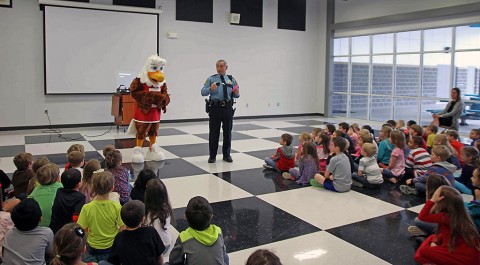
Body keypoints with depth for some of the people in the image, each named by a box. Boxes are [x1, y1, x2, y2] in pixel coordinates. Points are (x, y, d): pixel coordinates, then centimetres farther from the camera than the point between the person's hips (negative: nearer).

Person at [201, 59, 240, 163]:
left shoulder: (232, 80, 12)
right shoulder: (211, 79, 4)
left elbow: (236, 95, 12)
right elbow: (203, 92, -4)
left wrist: (236, 93, -10)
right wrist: (210, 89, -23)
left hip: (228, 109, 2)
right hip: (215, 109, -2)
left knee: (227, 132, 9)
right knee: (214, 133, 2)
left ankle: (226, 155, 22)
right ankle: (212, 156, 12)